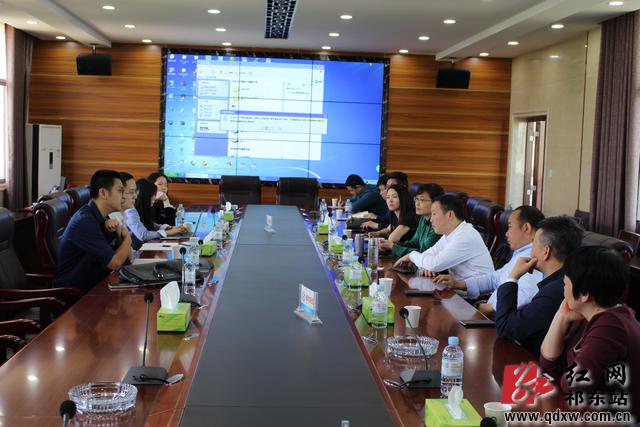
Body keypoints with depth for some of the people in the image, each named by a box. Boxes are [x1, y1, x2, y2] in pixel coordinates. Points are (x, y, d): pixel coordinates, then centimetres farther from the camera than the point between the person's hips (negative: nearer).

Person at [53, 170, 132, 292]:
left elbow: (127, 255, 5)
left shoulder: (103, 218, 7)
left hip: (93, 285, 8)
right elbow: (115, 263, -21)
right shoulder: (85, 222, -20)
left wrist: (119, 234, -12)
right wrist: (127, 239, -4)